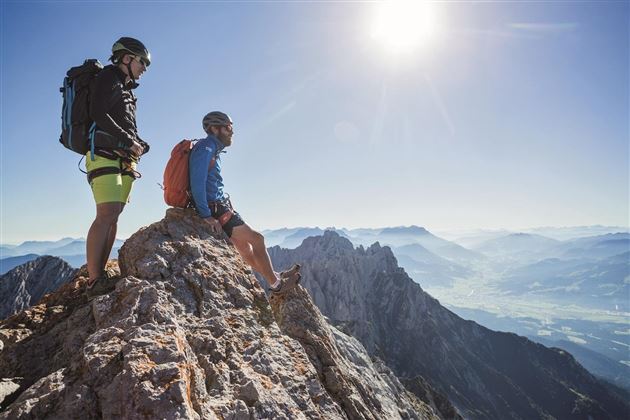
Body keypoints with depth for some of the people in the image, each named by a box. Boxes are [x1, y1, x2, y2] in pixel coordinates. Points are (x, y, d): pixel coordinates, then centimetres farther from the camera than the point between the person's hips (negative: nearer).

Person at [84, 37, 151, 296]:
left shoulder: (126, 88, 29)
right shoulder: (108, 77, 2)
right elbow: (98, 114, -14)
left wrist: (140, 145, 7)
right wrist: (129, 140, -14)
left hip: (124, 160, 9)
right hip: (105, 155, -9)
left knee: (113, 216, 0)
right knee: (107, 215, -19)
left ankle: (100, 276, 0)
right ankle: (94, 281, -20)